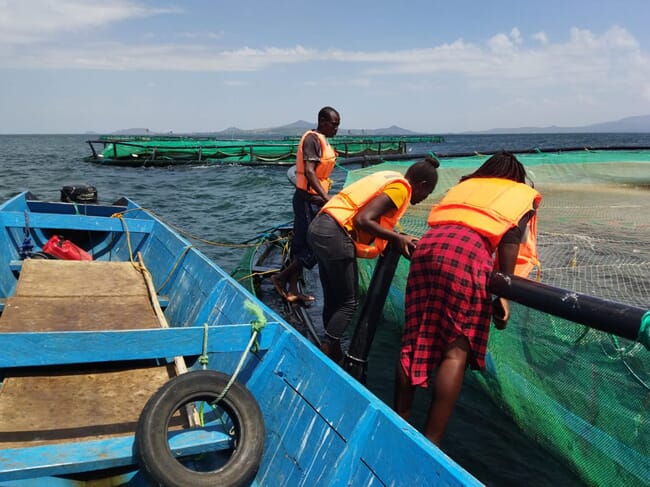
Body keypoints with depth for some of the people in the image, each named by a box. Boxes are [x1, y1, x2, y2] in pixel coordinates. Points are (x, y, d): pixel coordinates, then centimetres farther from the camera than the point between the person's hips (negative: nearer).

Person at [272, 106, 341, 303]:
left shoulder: (322, 141, 16)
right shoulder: (312, 139, -13)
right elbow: (309, 172, -24)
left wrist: (324, 197, 22)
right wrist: (326, 197, -33)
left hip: (314, 200, 10)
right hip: (308, 200, -10)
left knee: (301, 245, 11)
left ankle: (292, 290, 18)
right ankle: (281, 277, 3)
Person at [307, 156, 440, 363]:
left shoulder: (389, 178, 20)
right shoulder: (401, 188, -7)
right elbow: (363, 220, -18)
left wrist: (399, 239, 11)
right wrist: (398, 239, -11)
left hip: (318, 227, 9)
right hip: (335, 235, -9)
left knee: (332, 300, 17)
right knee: (349, 303, 3)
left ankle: (332, 353, 26)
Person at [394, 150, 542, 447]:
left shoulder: (465, 184, 36)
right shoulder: (523, 194, 23)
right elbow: (510, 238, 5)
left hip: (428, 244, 5)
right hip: (468, 250, -5)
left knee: (414, 340, 11)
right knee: (456, 350, -1)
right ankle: (431, 442, -2)